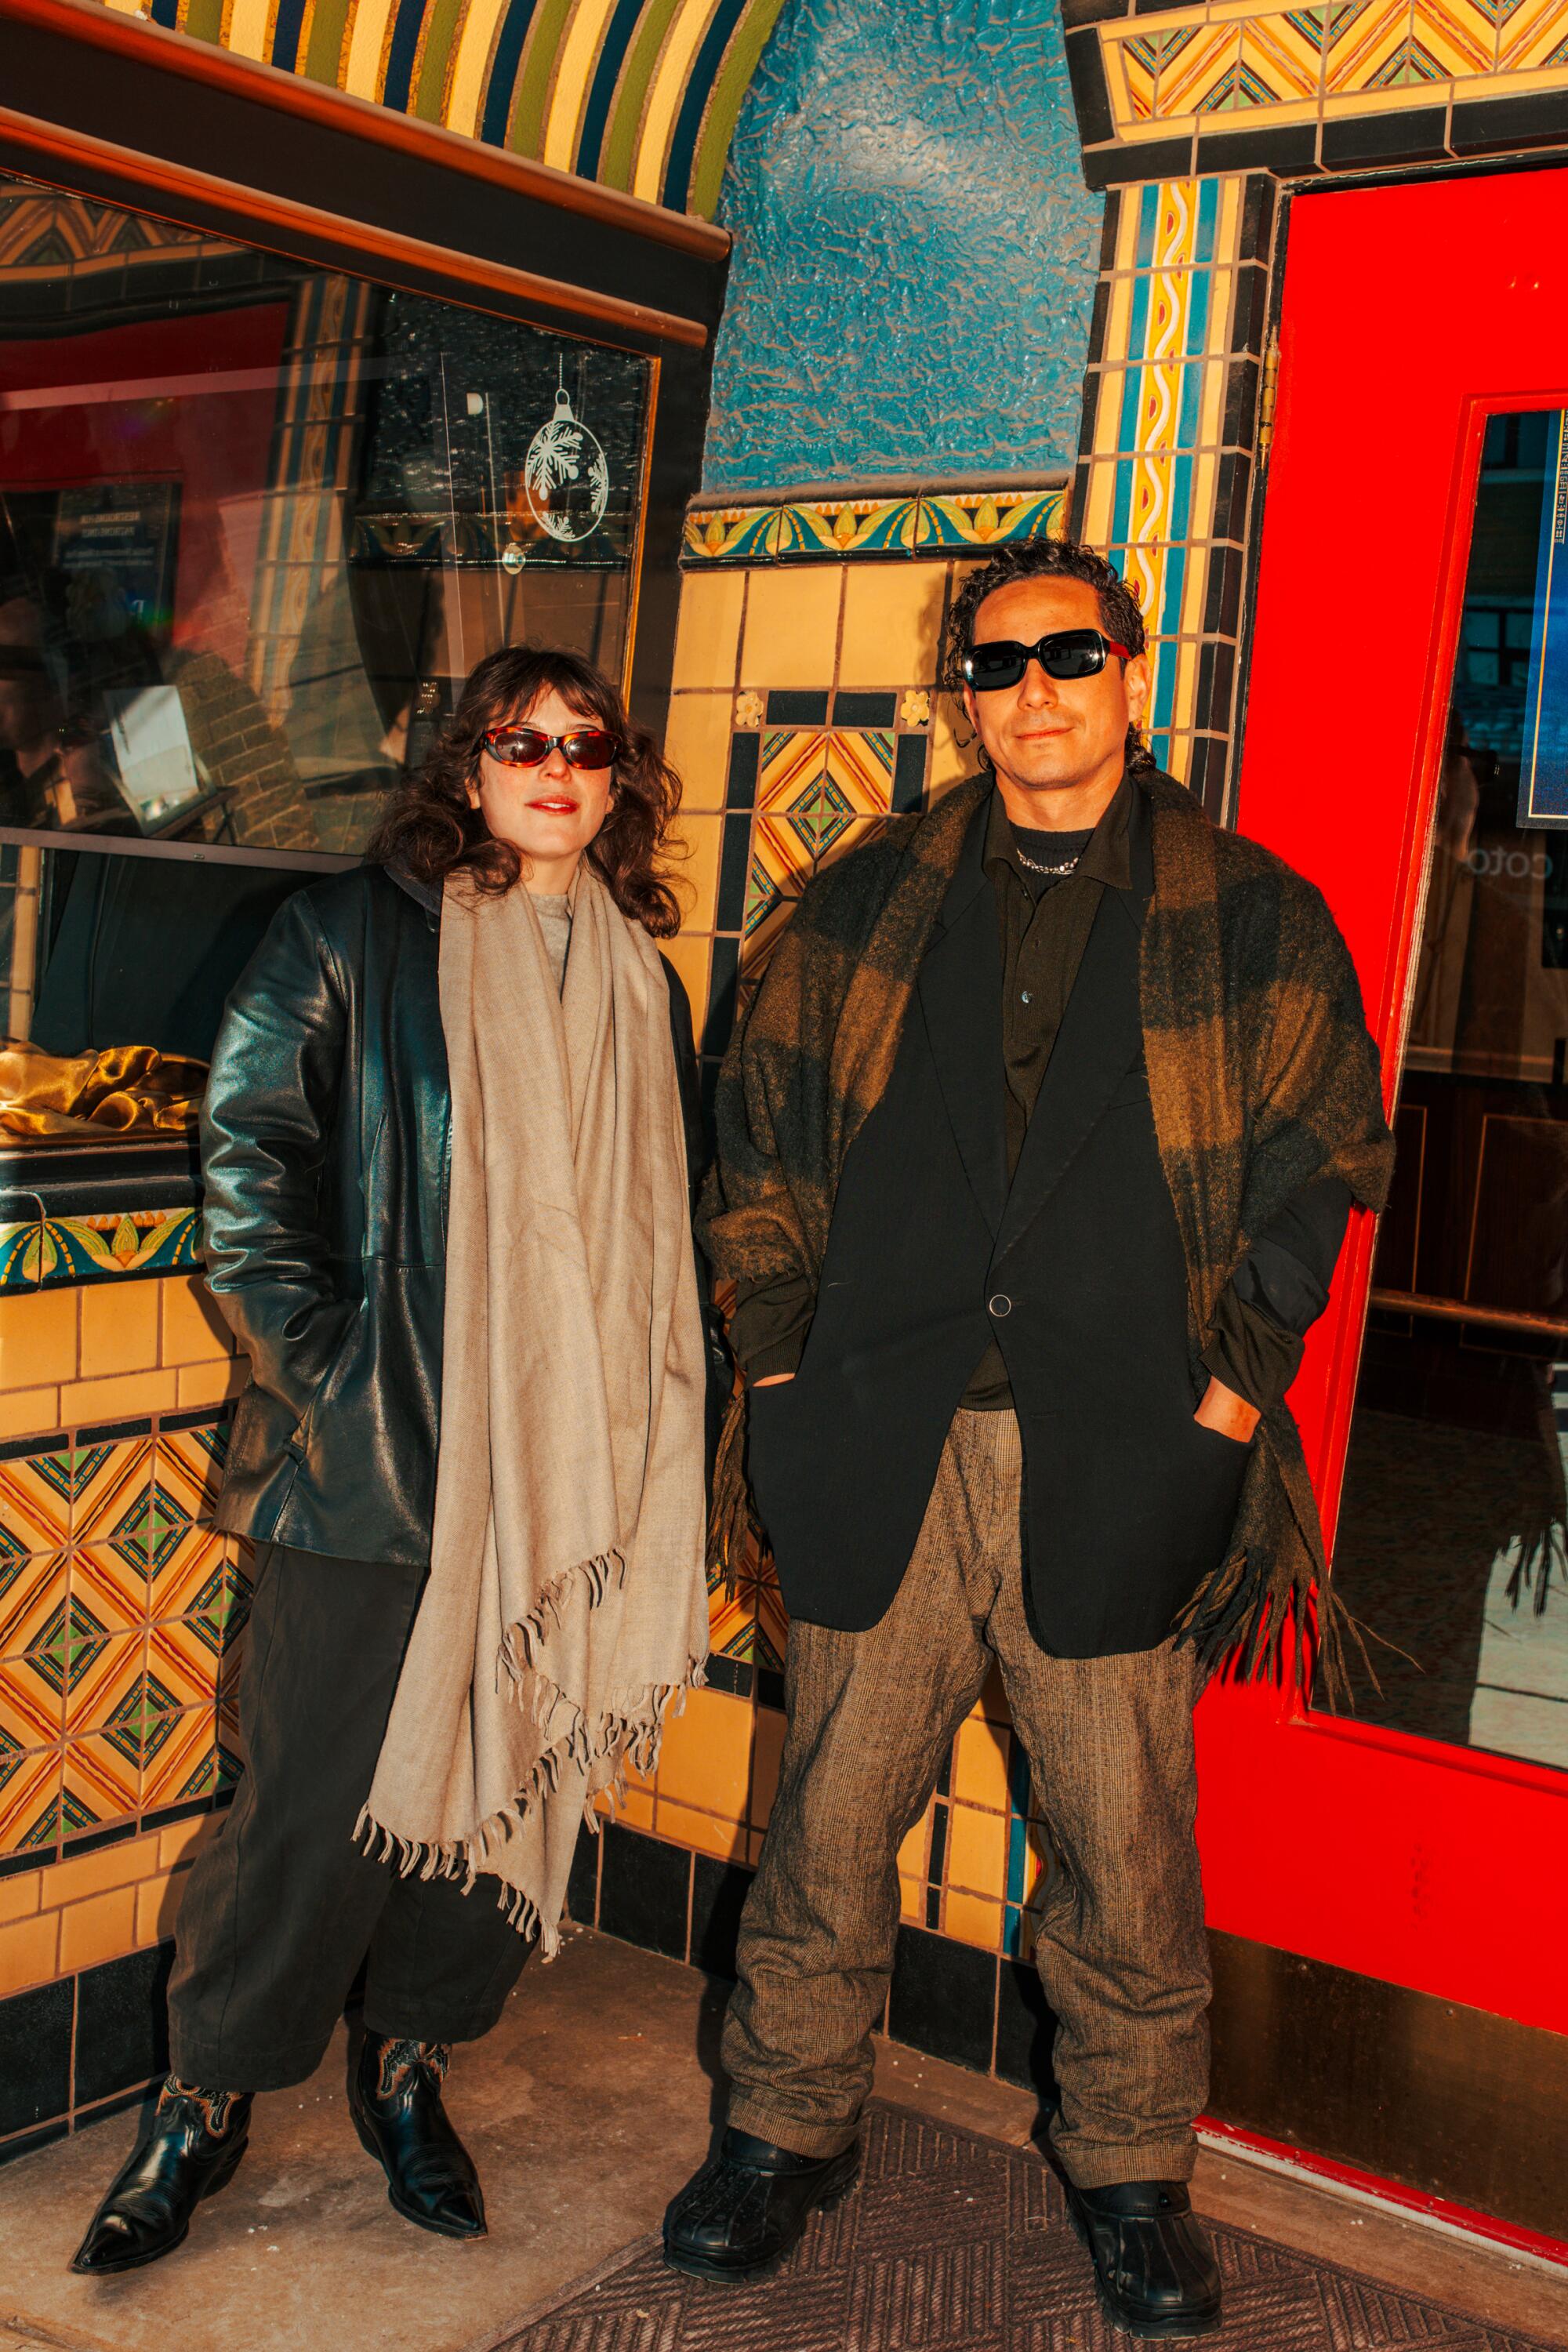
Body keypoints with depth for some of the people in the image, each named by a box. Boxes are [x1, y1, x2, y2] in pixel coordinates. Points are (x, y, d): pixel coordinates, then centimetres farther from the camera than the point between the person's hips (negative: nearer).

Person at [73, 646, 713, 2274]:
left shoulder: (641, 979, 12)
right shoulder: (354, 934, -1)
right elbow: (247, 1150, -4)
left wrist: (645, 1430, 10)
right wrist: (313, 1367, -9)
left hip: (570, 1465, 4)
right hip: (380, 1452, -4)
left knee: (508, 1772, 10)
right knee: (320, 1788, 2)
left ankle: (408, 2064, 31)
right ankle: (209, 2096, 23)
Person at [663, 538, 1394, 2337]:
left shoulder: (1255, 923, 5)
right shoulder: (868, 905, 10)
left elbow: (1311, 1174, 6)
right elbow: (762, 1135, 11)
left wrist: (1226, 1391, -3)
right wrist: (783, 1360, 3)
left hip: (1119, 1455, -1)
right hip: (882, 1444, 2)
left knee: (1128, 1852, 6)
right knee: (831, 1820, 9)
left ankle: (1128, 2168, 29)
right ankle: (789, 2130, 30)